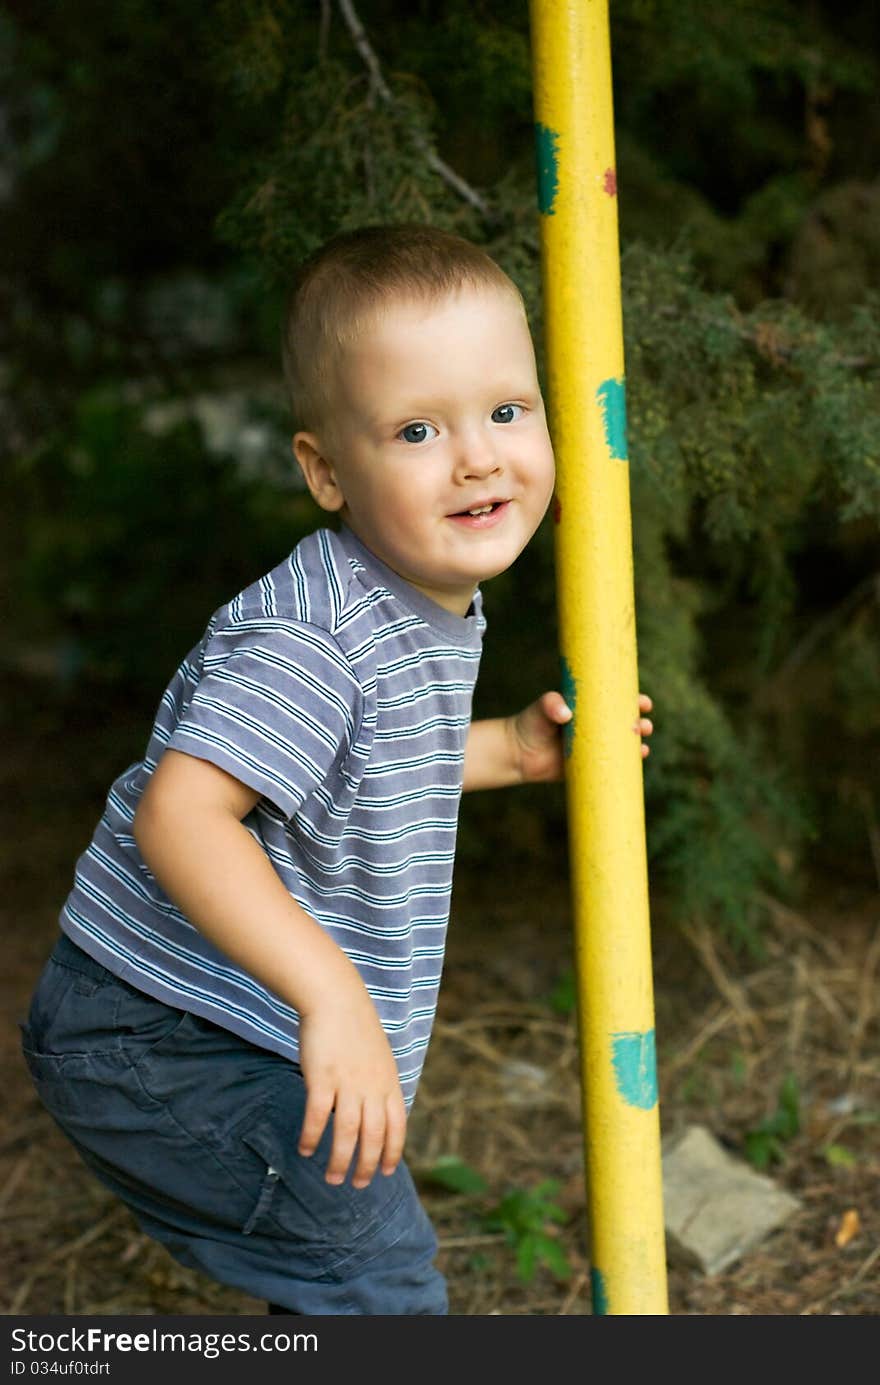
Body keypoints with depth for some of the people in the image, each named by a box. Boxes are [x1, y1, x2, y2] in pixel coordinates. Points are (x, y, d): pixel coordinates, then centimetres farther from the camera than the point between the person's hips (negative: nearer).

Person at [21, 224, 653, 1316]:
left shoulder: (439, 603, 4)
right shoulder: (309, 639, -29)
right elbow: (179, 813, -39)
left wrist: (511, 750, 12)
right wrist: (332, 992, -45)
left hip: (243, 1028, 10)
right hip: (157, 1048, -10)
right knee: (375, 1264, -7)